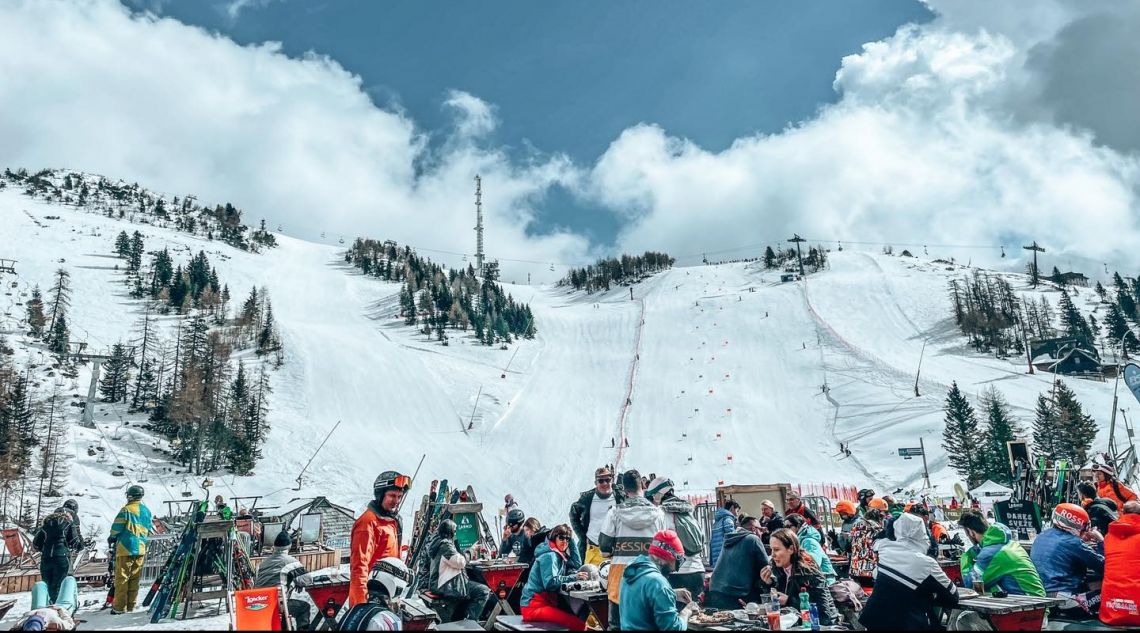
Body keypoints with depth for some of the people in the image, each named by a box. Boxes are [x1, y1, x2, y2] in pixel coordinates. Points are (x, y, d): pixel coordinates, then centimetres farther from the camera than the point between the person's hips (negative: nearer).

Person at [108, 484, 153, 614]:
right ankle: (130, 606, 13)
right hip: (141, 549, 6)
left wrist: (112, 538, 12)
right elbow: (150, 529, 17)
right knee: (134, 578, 10)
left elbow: (116, 527, -7)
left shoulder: (127, 510, -9)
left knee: (121, 578, -1)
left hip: (126, 548, -6)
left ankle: (119, 607, -1)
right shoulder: (146, 511, 11)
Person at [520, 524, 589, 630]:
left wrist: (571, 540, 11)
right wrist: (574, 577, -25)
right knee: (578, 624, -23)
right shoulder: (549, 556, -12)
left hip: (547, 603, 9)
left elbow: (576, 565, 16)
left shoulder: (559, 555, 15)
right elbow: (550, 583, -21)